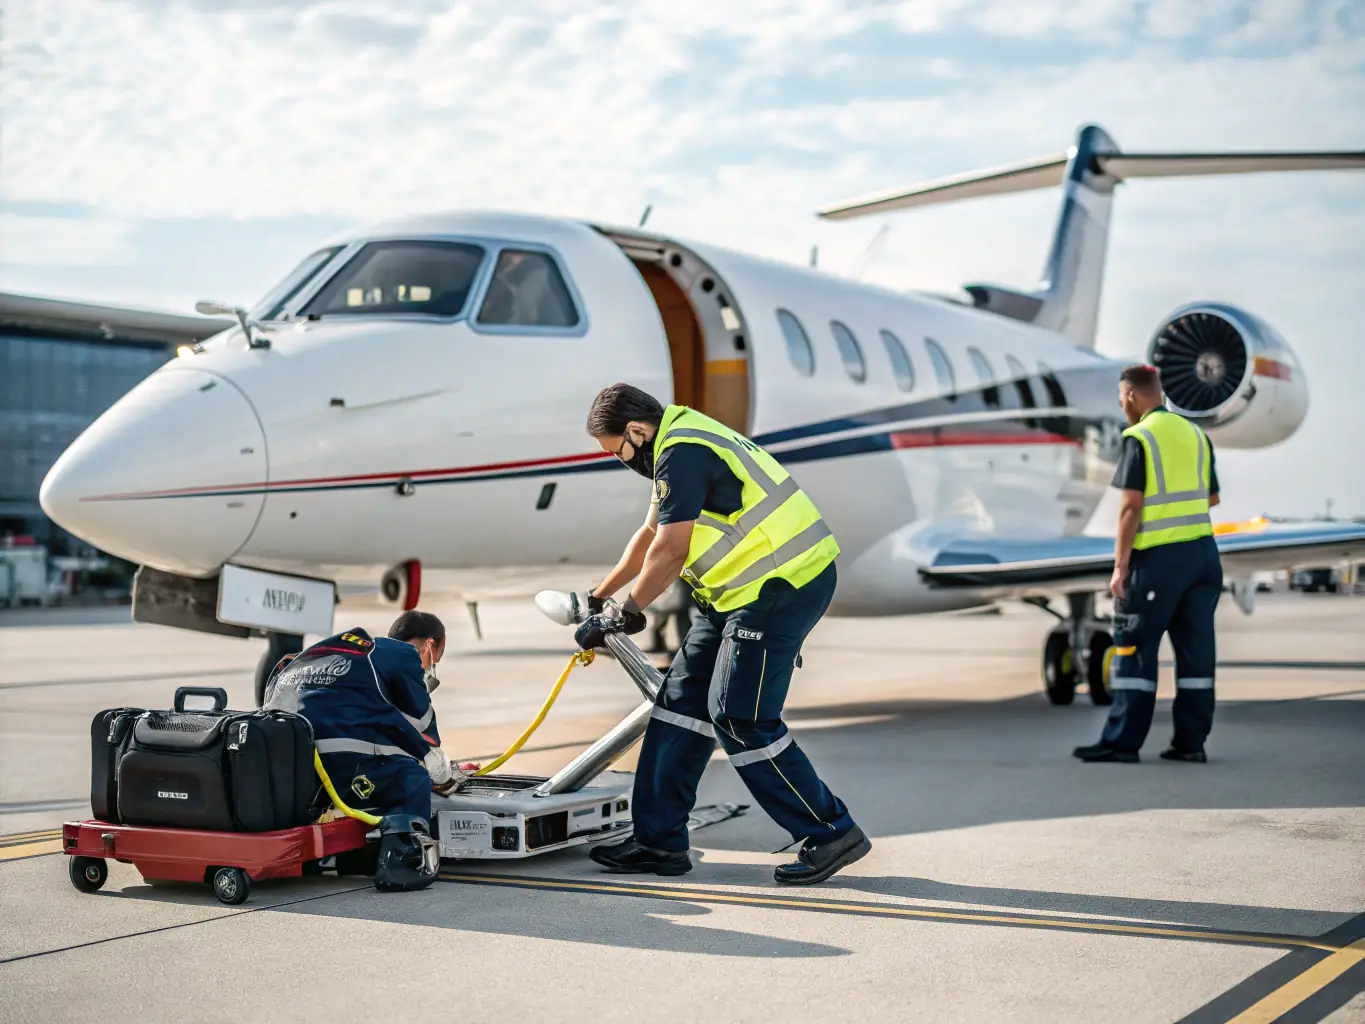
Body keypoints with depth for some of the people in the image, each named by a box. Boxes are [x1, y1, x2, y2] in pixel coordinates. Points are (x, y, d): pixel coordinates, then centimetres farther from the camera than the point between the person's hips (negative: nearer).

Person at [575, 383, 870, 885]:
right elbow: (650, 534, 25)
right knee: (683, 698, 10)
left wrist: (625, 614, -5)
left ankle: (831, 834, 2)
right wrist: (599, 596, 31)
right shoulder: (681, 443, 16)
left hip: (781, 588, -11)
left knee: (739, 718, -9)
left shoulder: (682, 456, -17)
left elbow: (669, 552, -18)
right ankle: (659, 840, 16)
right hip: (744, 591, 11)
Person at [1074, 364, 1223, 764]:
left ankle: (1122, 741, -1)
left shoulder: (1139, 437, -8)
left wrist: (1120, 566, -11)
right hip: (1203, 552, 7)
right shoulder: (1195, 434, 12)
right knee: (1195, 648, 8)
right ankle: (1190, 742, 10)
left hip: (1158, 556, -7)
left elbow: (1131, 507, -13)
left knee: (1134, 647, -1)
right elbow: (1212, 497, 17)